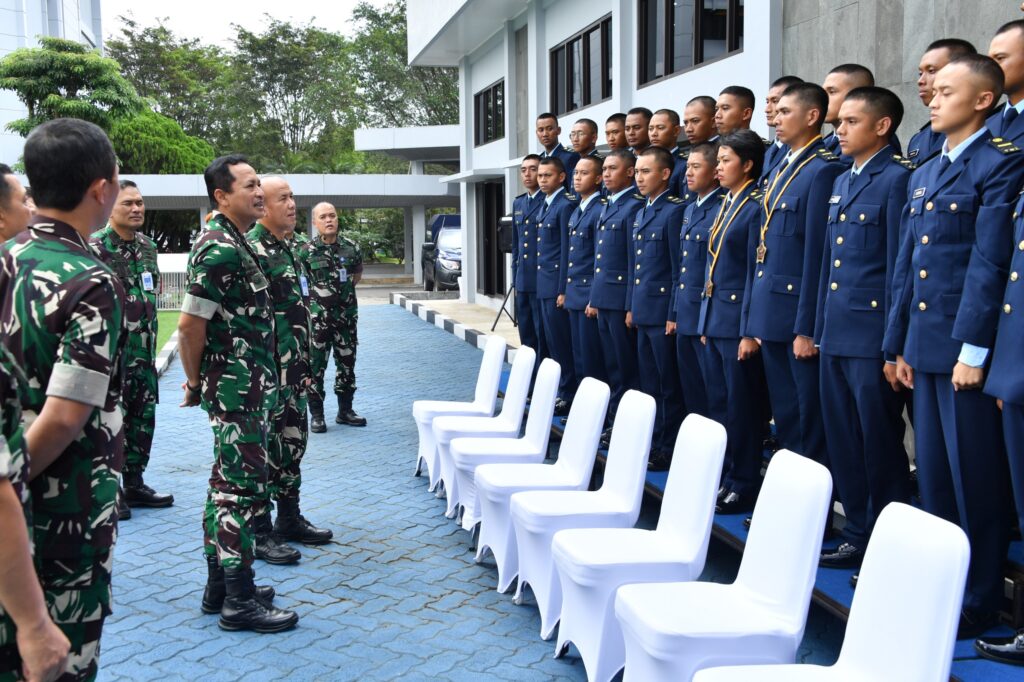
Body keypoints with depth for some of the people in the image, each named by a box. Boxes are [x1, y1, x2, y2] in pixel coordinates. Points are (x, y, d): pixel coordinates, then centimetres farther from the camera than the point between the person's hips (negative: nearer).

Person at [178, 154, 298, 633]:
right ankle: (239, 601, 4)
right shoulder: (221, 250, -18)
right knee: (244, 488, -5)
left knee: (227, 484, 16)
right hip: (237, 388, -10)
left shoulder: (231, 242, 15)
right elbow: (190, 325, -21)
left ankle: (220, 587, 26)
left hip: (241, 386, 10)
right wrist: (195, 383, -8)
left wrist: (199, 380, 19)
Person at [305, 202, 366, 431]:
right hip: (317, 317, -3)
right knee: (315, 366, 0)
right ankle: (316, 414, 8)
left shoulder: (351, 247, 2)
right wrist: (317, 294, 2)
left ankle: (345, 411, 22)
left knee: (347, 364, 10)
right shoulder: (308, 251, -6)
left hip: (347, 315, 3)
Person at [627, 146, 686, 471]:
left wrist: (675, 314, -15)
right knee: (649, 384, 14)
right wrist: (631, 307, 17)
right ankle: (652, 443, 23)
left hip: (663, 312, -9)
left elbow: (679, 268, -14)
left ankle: (669, 451, 8)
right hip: (643, 311, 9)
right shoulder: (641, 213, 16)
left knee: (669, 387, 0)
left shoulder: (674, 211, -11)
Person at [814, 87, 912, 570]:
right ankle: (857, 535, 25)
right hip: (837, 337, 8)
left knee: (880, 448, 2)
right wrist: (820, 329, 15)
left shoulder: (897, 178, -9)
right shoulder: (842, 182, 16)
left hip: (871, 340, -8)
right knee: (844, 445, 13)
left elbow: (898, 267, -13)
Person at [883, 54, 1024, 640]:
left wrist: (974, 348, -19)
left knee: (976, 480, 1)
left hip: (966, 348, -8)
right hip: (927, 346, 8)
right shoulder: (924, 175, 17)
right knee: (934, 474, 14)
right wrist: (901, 343, 14)